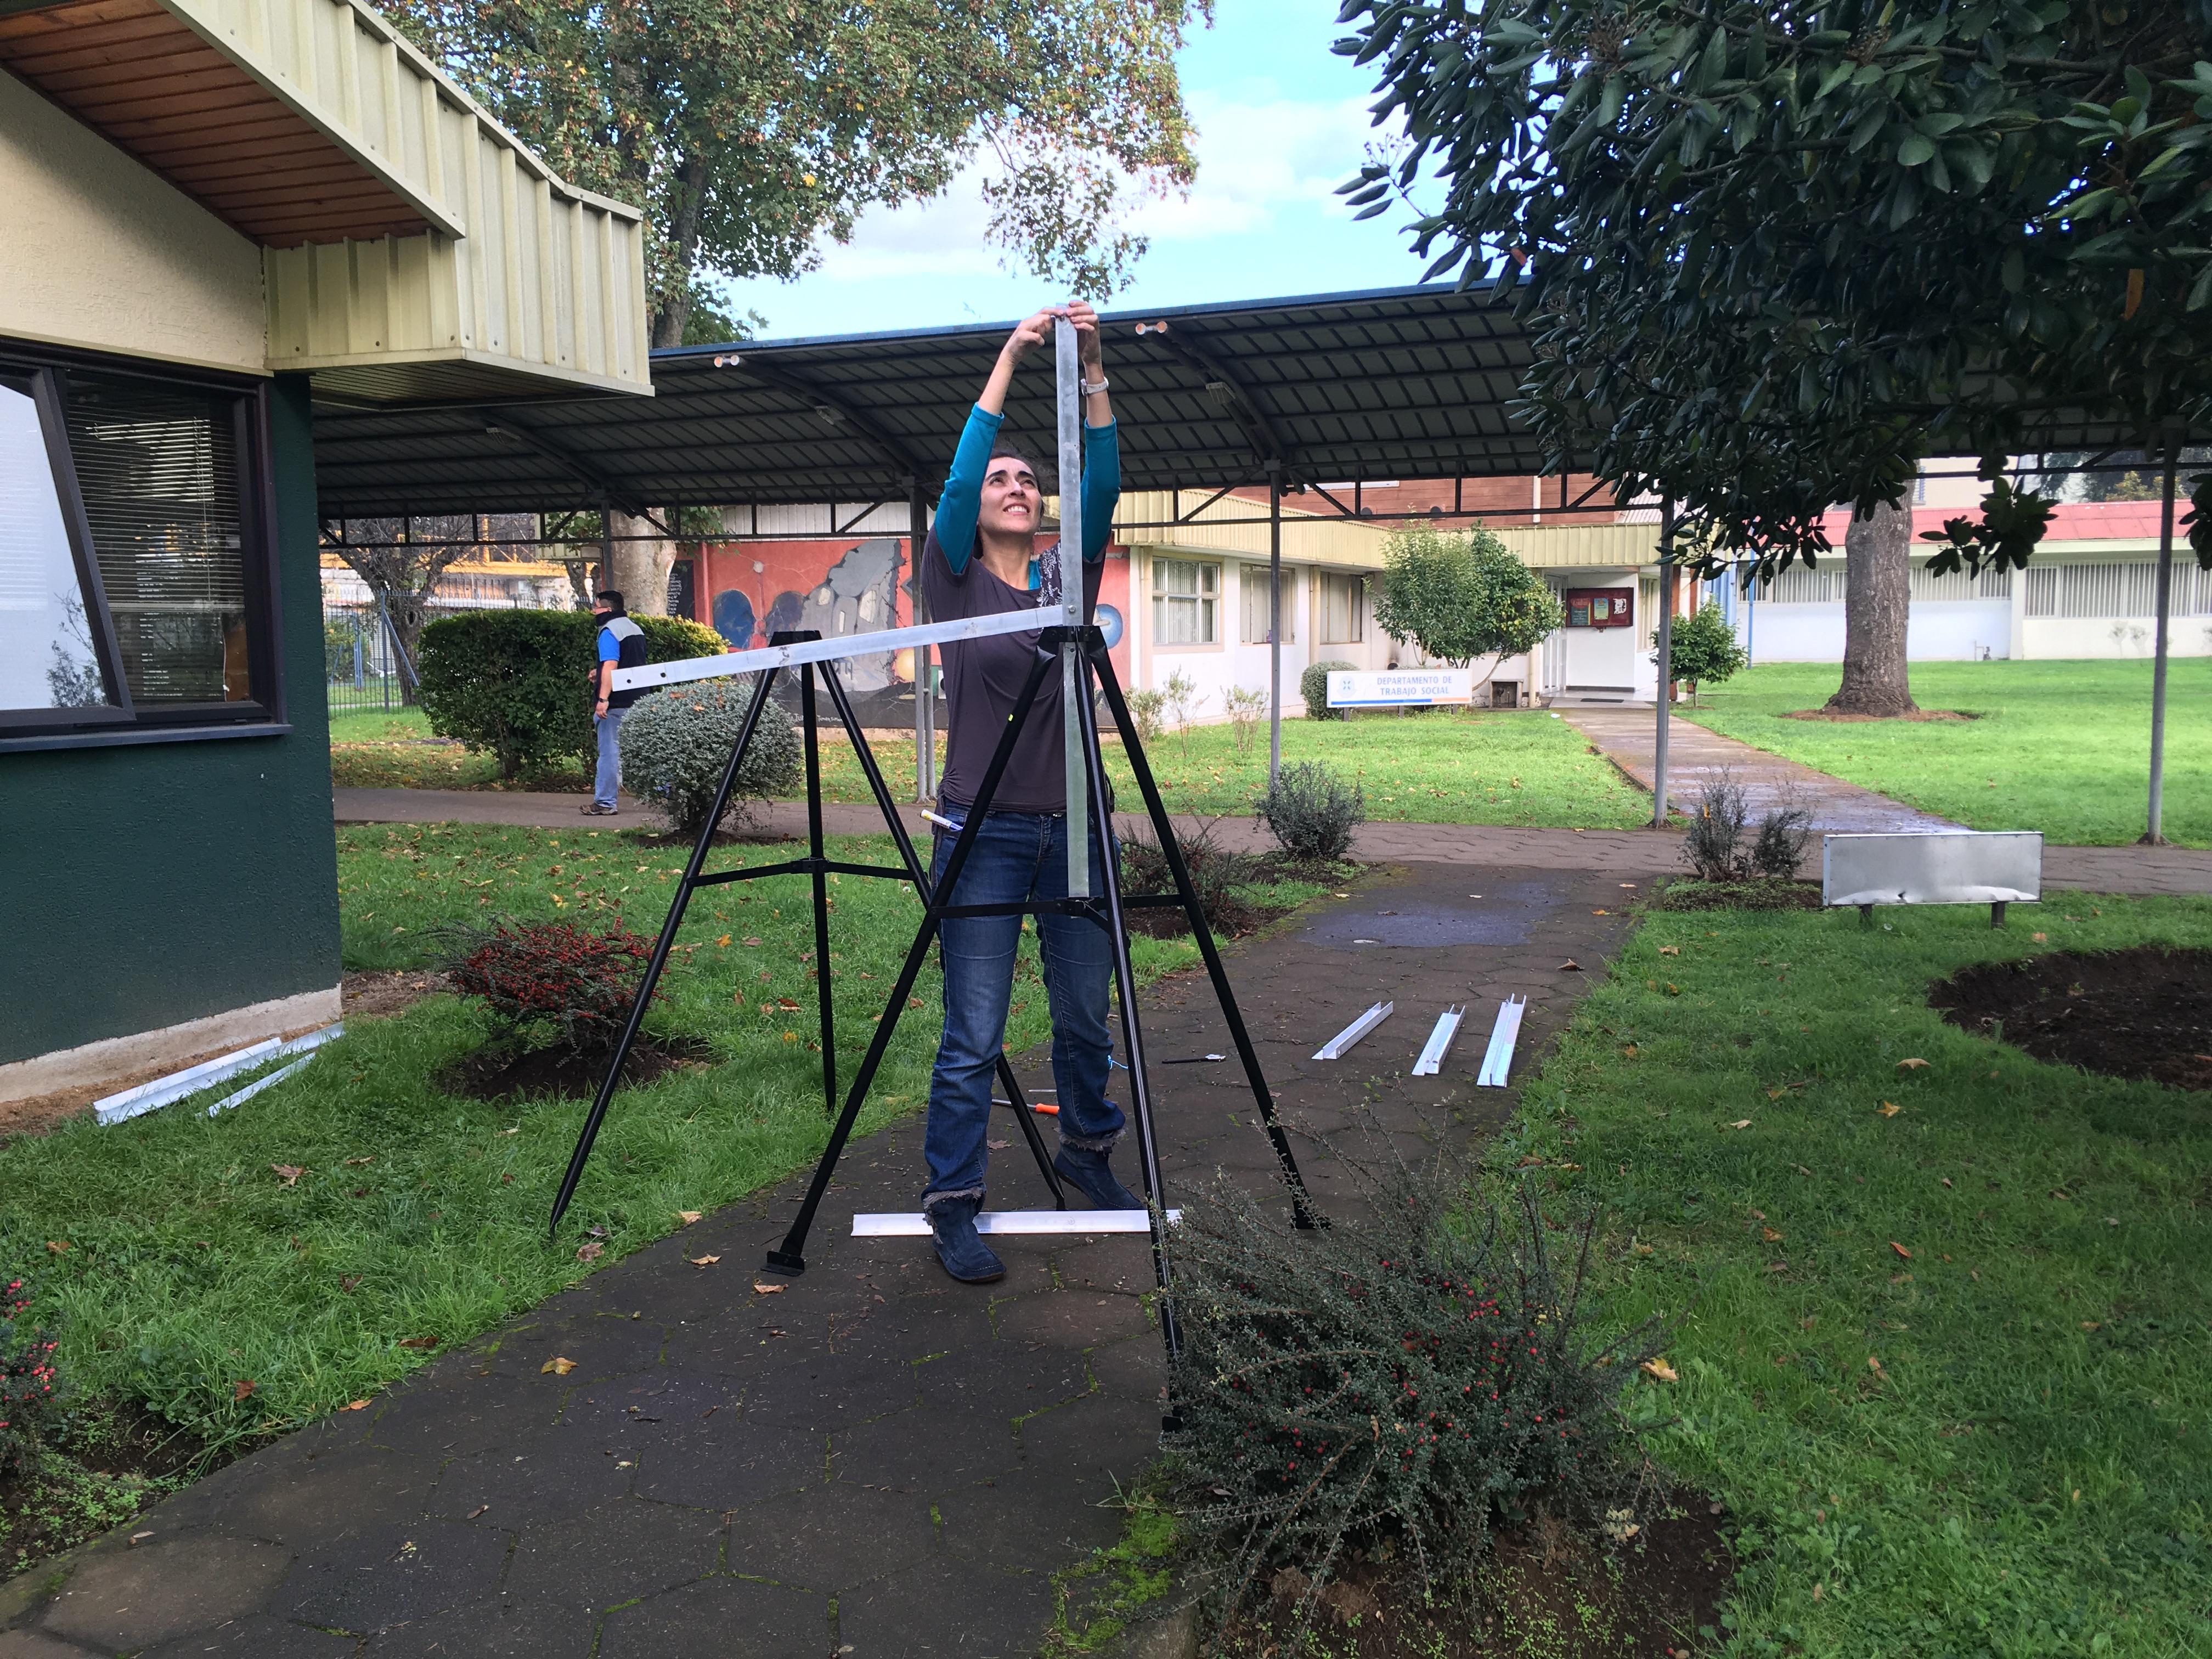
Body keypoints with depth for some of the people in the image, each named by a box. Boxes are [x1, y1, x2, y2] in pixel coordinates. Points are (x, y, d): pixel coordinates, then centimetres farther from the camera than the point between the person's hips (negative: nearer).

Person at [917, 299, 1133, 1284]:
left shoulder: (1068, 576, 10)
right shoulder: (954, 582, 2)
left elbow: (1103, 485, -3)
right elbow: (958, 479, -12)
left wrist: (1092, 374, -11)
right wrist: (1009, 360, -13)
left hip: (1071, 828, 4)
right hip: (984, 833, -4)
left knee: (1086, 1015, 15)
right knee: (973, 1037, -2)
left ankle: (1086, 1150, 37)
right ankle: (952, 1205, 9)